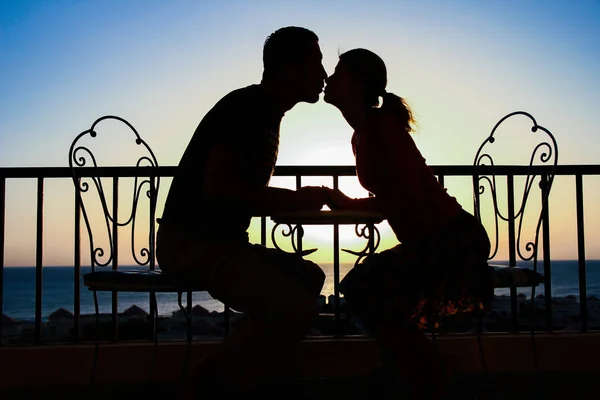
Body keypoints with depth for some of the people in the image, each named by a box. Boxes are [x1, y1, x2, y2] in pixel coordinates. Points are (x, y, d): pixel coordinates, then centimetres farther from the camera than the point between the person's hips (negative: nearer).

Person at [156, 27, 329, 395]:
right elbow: (217, 187, -26)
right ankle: (216, 379, -5)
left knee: (308, 276, 11)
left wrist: (297, 199, 7)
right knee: (296, 306, -23)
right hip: (190, 240, -10)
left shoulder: (265, 114, 16)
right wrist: (295, 201, -15)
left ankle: (236, 375, 9)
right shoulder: (246, 107, -14)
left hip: (218, 239, 10)